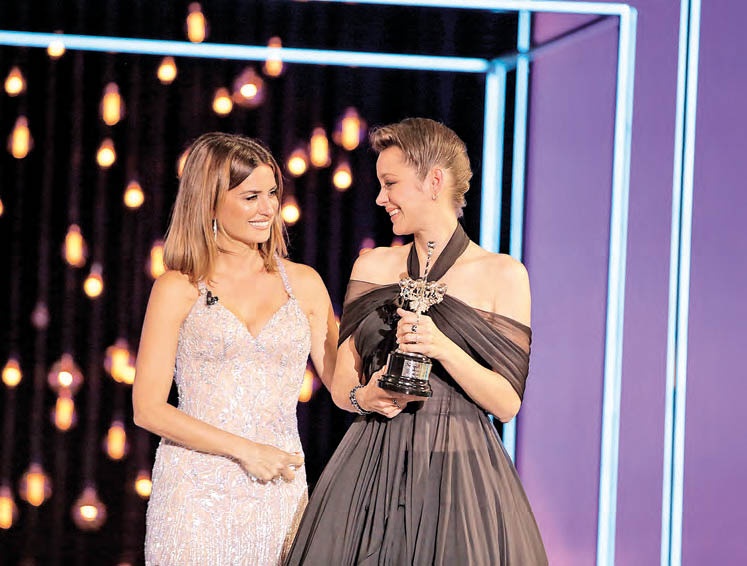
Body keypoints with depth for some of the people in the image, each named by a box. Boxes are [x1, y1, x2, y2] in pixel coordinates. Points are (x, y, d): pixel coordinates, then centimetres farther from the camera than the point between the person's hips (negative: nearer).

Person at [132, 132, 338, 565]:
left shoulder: (303, 283, 8)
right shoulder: (179, 290, 0)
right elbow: (149, 409, -3)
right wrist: (245, 450, -10)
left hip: (280, 492, 2)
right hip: (197, 492, -2)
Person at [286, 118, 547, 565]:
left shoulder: (503, 275, -1)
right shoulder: (372, 267, 11)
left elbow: (507, 403, -5)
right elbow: (341, 383, 11)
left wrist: (442, 348, -18)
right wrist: (365, 397, -11)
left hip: (460, 473, -3)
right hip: (373, 472, 3)